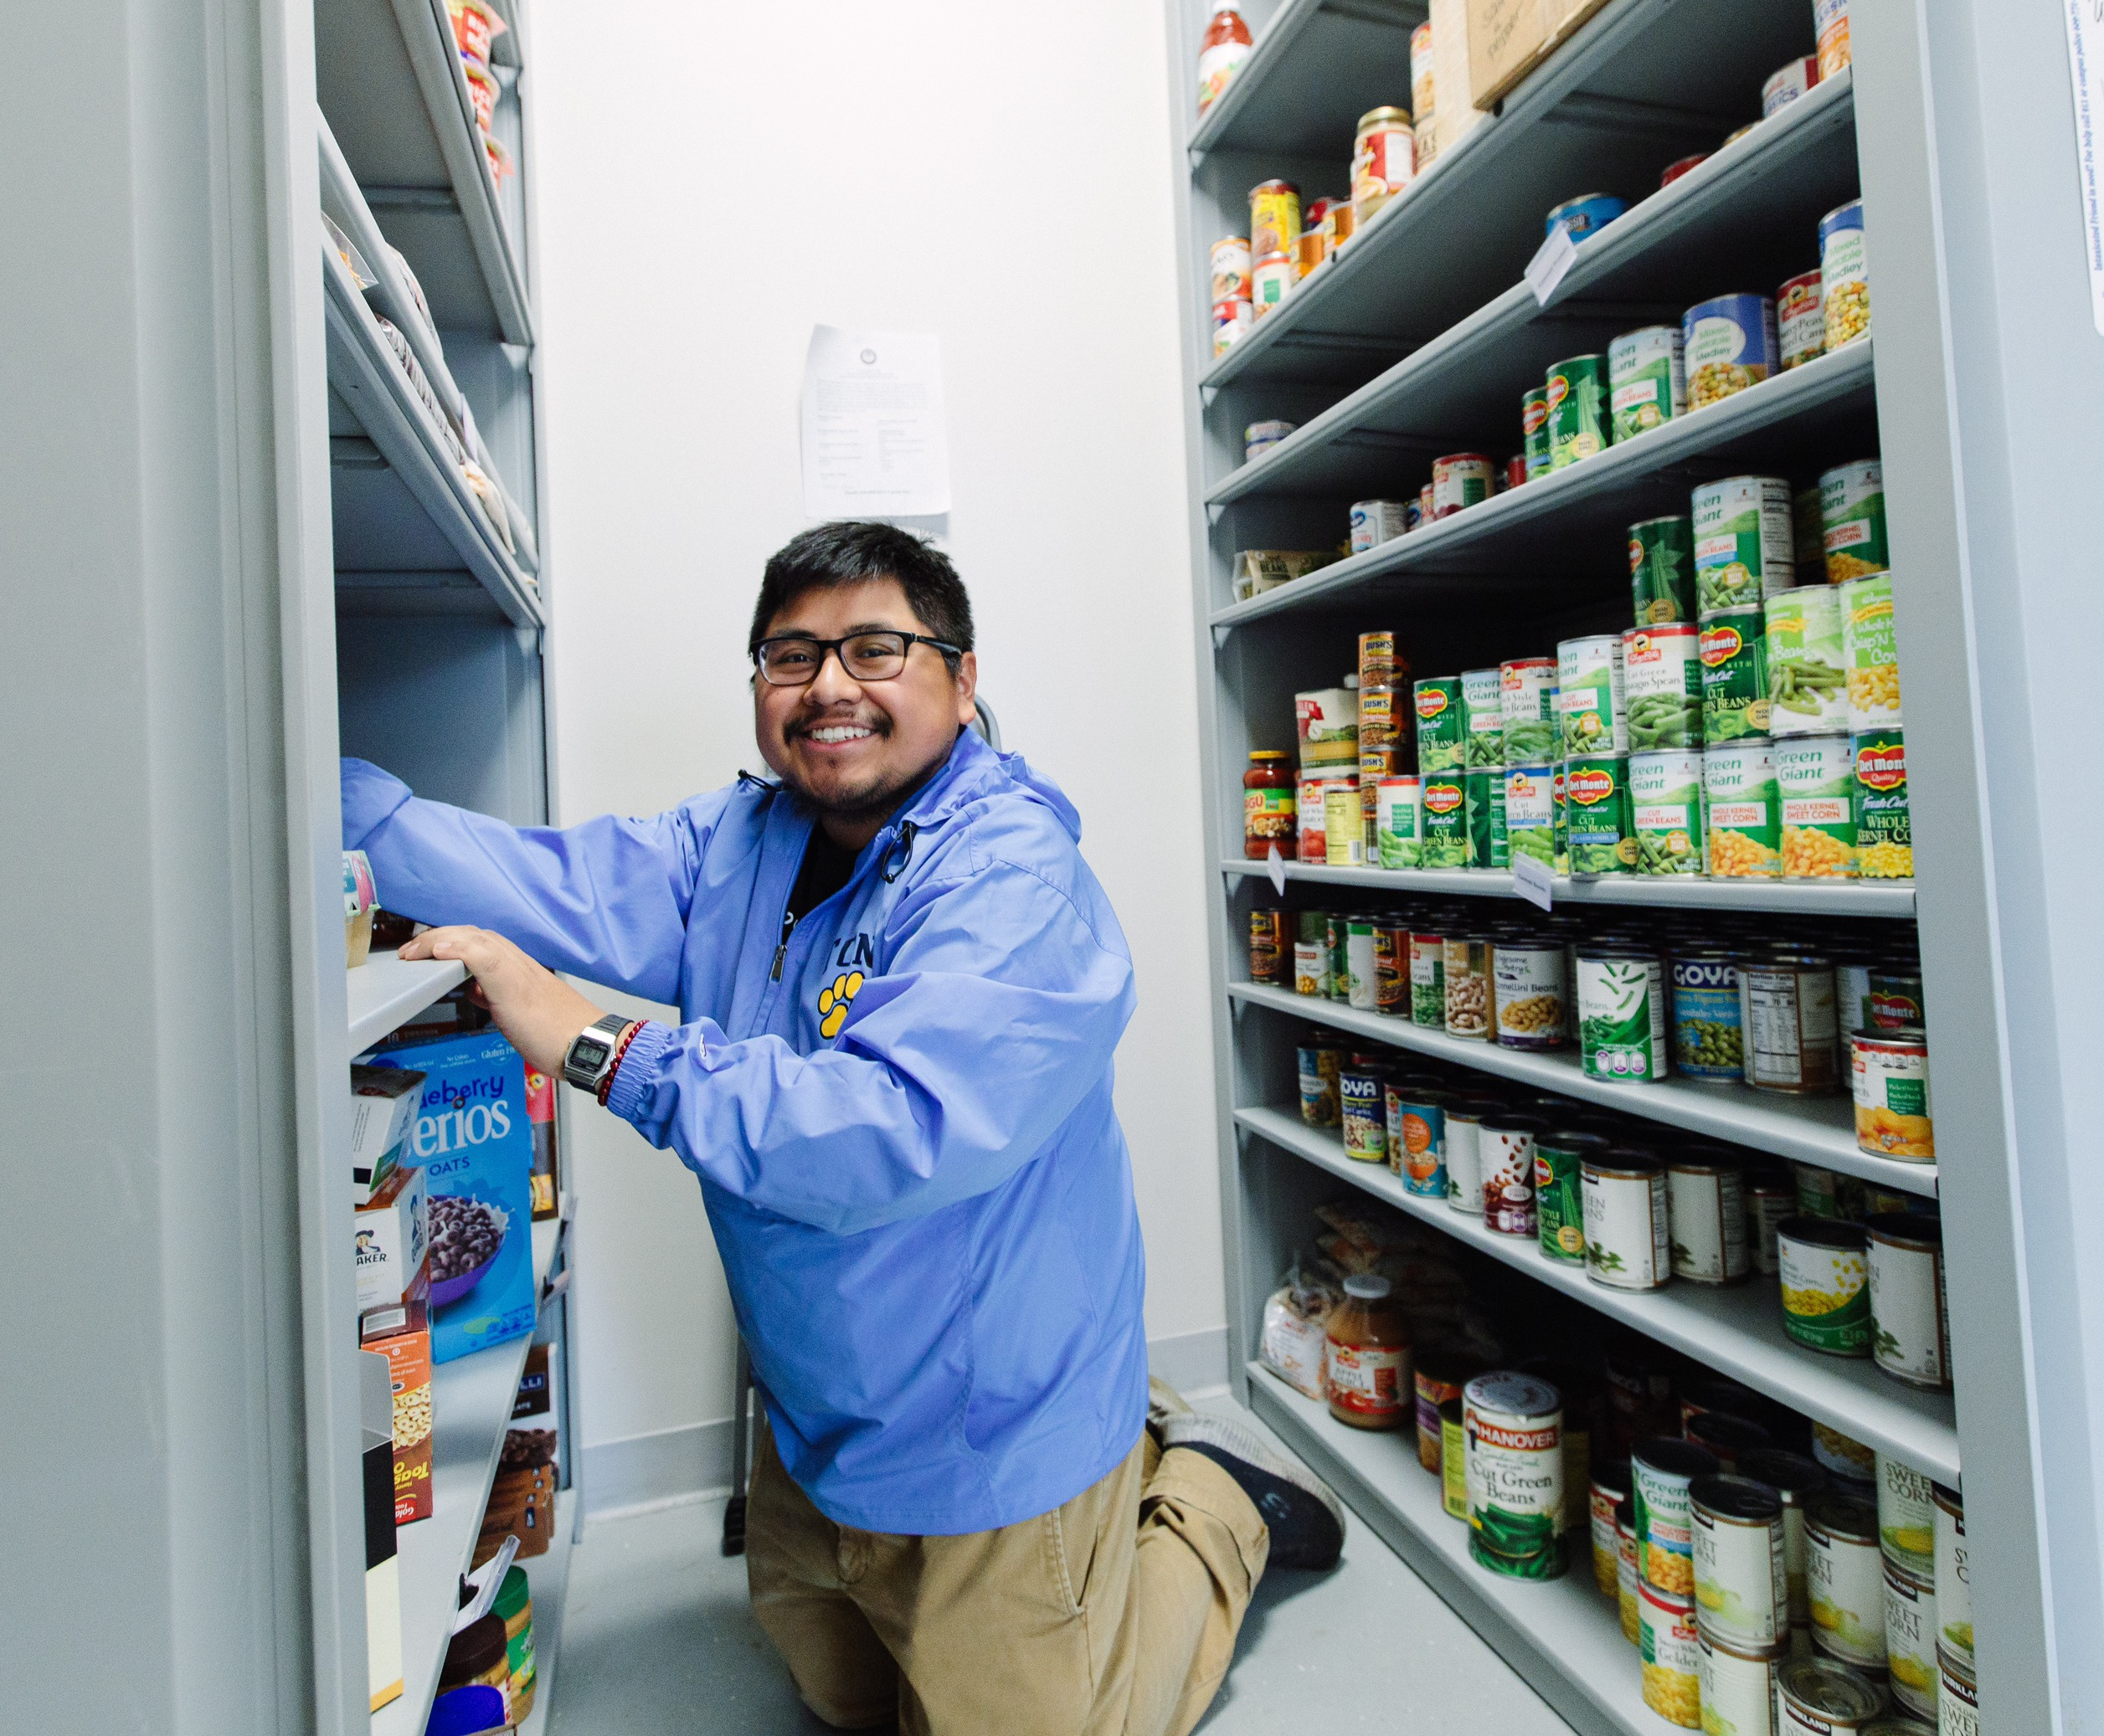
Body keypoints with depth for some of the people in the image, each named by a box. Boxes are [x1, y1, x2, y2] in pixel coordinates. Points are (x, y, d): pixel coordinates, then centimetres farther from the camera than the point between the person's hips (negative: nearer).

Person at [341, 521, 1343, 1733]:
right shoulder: (736, 845, -1)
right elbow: (549, 882, -13)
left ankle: (1212, 1499, 32)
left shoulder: (1018, 884, -27)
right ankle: (1112, 1438, 42)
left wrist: (597, 1046, -35)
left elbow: (899, 1132, -38)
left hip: (984, 1445, -8)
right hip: (815, 1431, 8)